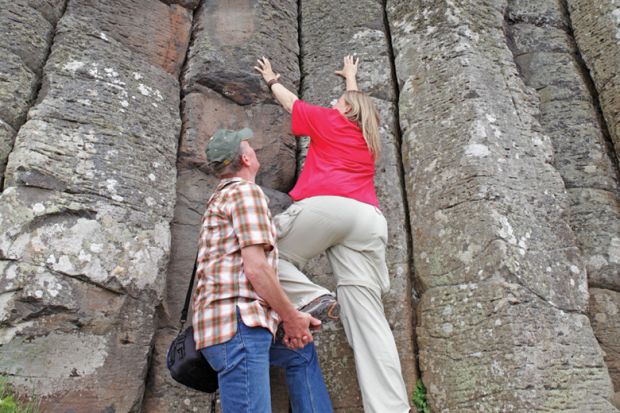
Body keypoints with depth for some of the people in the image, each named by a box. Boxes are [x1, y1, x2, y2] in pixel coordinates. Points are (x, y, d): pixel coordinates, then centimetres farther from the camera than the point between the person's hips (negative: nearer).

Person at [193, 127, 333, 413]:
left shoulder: (220, 198, 25)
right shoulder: (246, 190, -5)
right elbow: (255, 268, -16)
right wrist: (291, 317, -3)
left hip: (218, 321, 10)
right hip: (237, 324, -10)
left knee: (301, 353, 25)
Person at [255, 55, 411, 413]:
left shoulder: (330, 120, 21)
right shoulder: (368, 135, 34)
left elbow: (291, 101, 37)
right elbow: (358, 103, 55)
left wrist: (272, 79, 55)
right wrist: (351, 77, 73)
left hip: (326, 205, -5)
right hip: (369, 218, 5)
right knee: (368, 317, -2)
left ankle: (310, 297, -13)